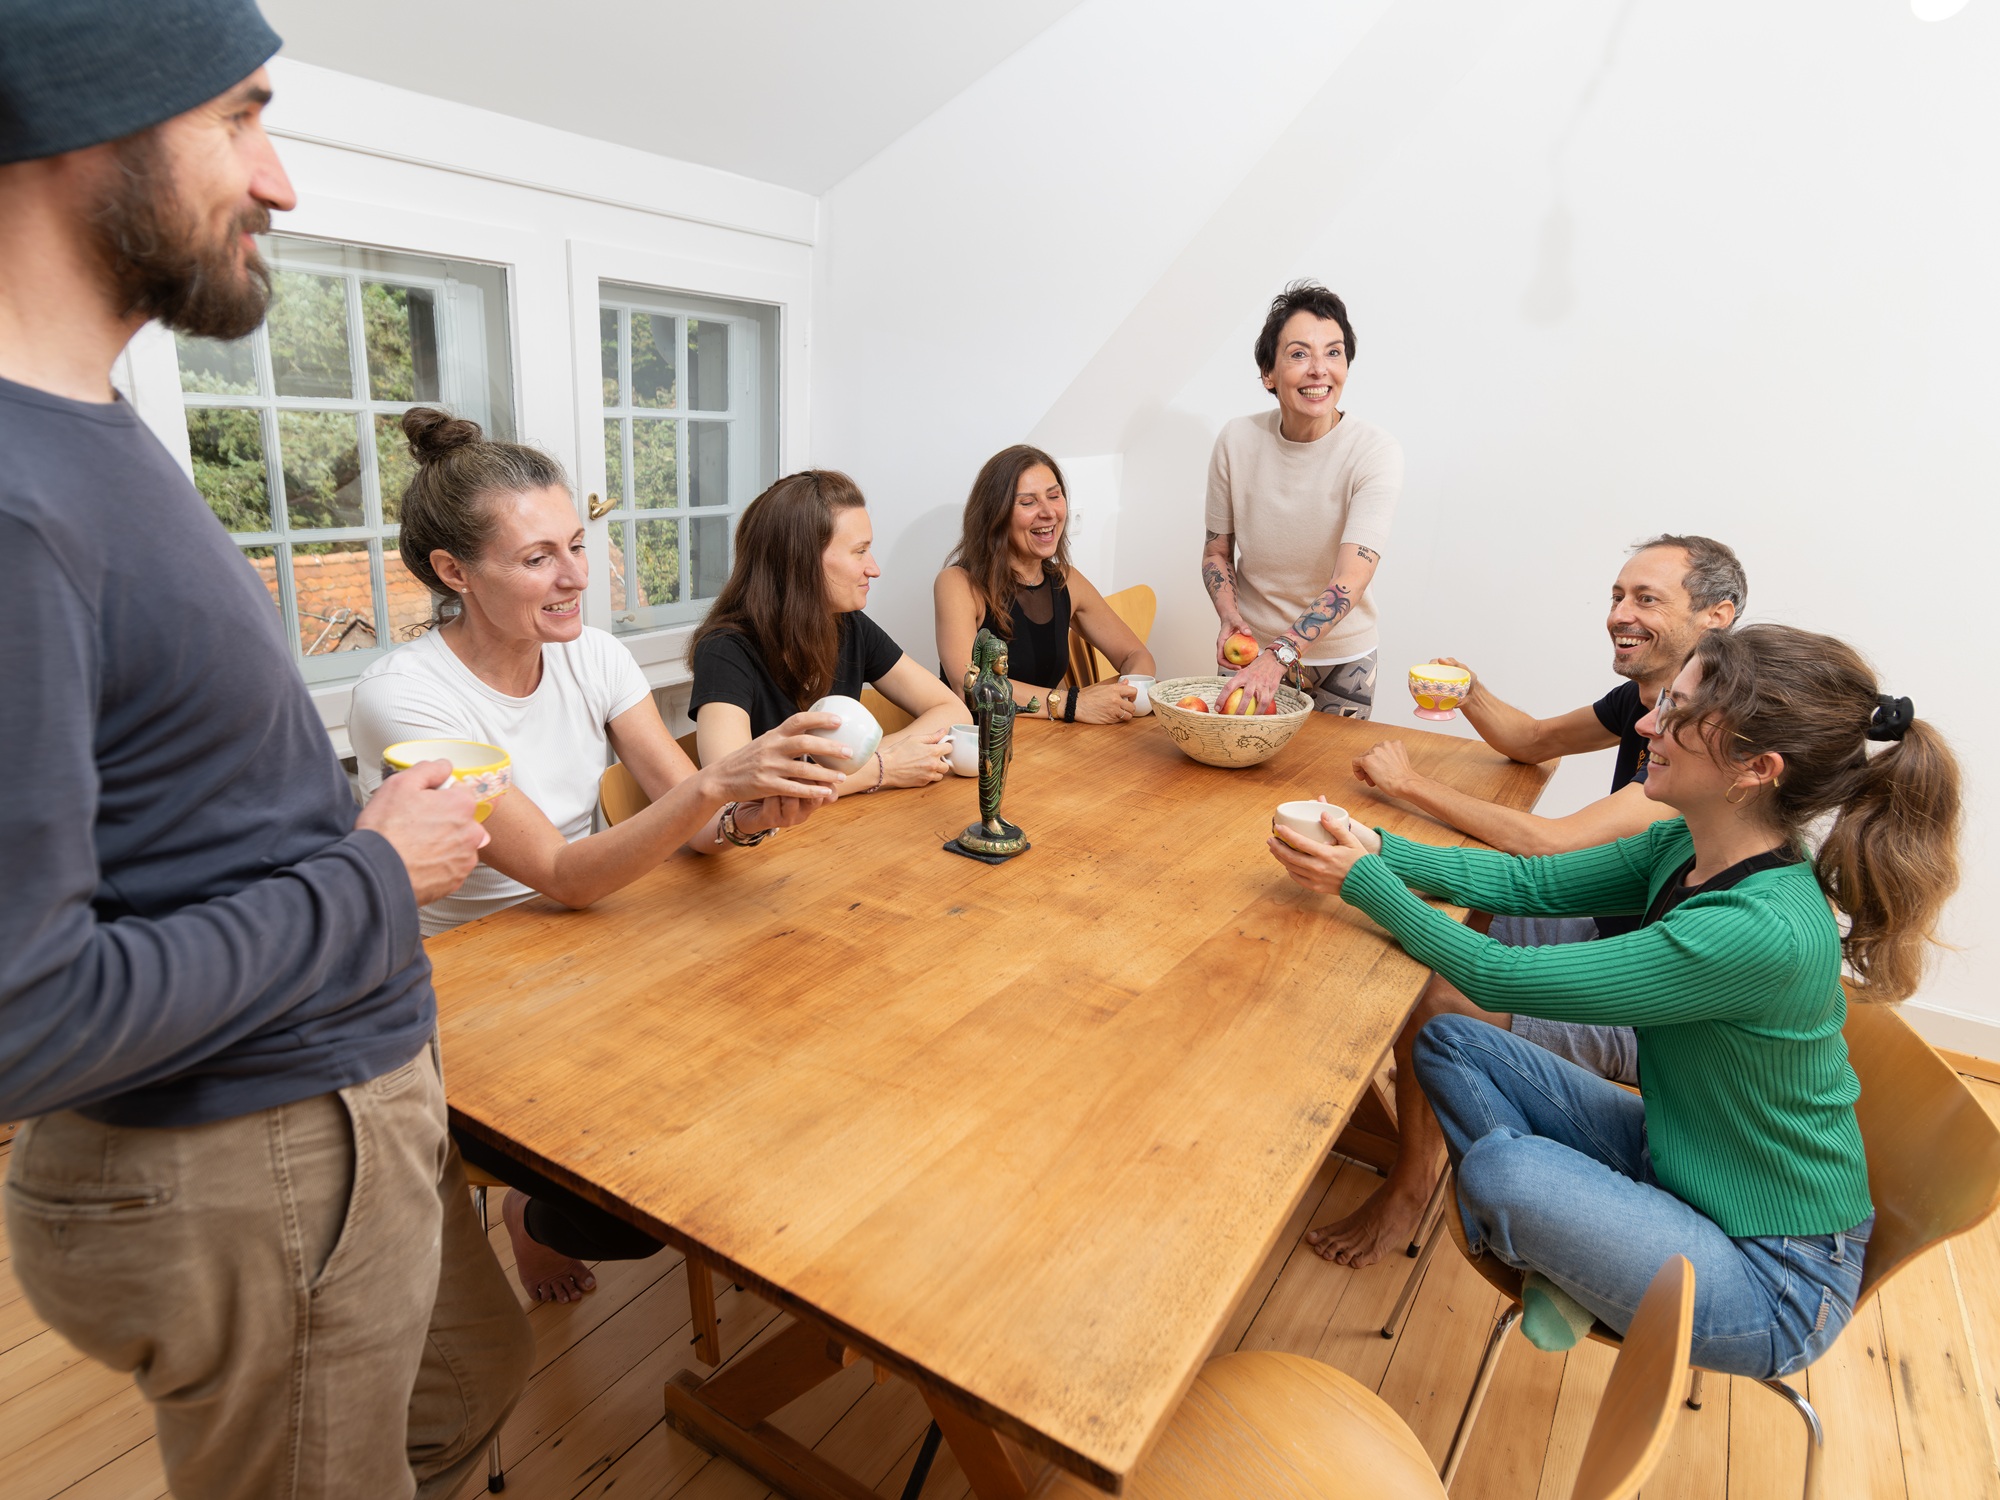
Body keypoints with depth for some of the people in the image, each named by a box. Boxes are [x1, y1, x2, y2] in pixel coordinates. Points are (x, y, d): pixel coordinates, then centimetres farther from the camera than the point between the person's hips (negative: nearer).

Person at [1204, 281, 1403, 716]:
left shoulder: (1374, 452, -18)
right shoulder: (1236, 440, -10)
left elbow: (1350, 580, -28)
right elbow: (1216, 552, 1)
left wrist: (1277, 657, -40)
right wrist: (1229, 616, -18)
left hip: (1341, 660, -1)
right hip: (1252, 649, 2)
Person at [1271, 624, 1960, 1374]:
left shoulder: (1762, 934, -34)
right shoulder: (1688, 849, -9)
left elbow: (1501, 977, -30)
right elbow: (1531, 882, 0)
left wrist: (1364, 882, -22)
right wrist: (1379, 848, -12)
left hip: (1775, 1280, -7)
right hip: (1673, 1157, 7)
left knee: (1501, 1171, -28)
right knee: (1450, 1042, -2)